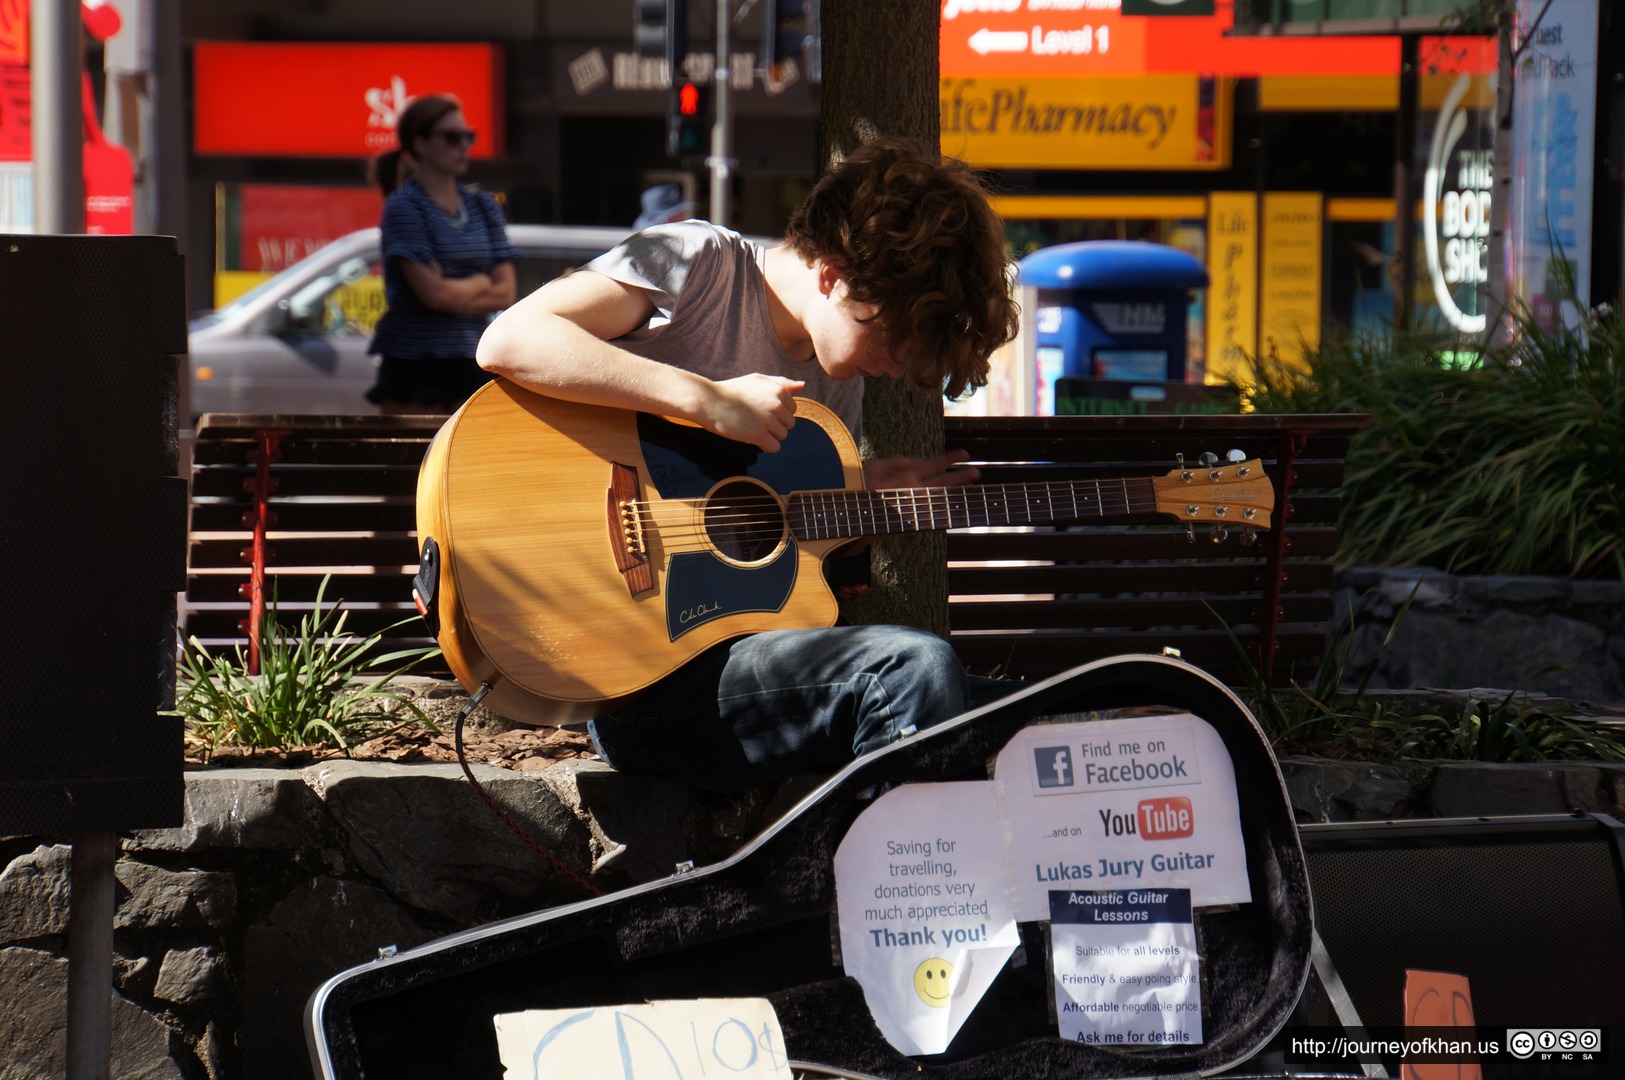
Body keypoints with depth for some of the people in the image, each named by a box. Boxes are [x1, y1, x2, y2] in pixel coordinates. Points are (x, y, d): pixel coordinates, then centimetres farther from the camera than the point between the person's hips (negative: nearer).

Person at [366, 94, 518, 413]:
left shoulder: (483, 206, 12)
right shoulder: (404, 207, -7)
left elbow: (506, 292, 4)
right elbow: (433, 292, -16)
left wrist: (456, 293, -10)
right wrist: (481, 282, 0)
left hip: (471, 364, 6)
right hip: (414, 363, -6)